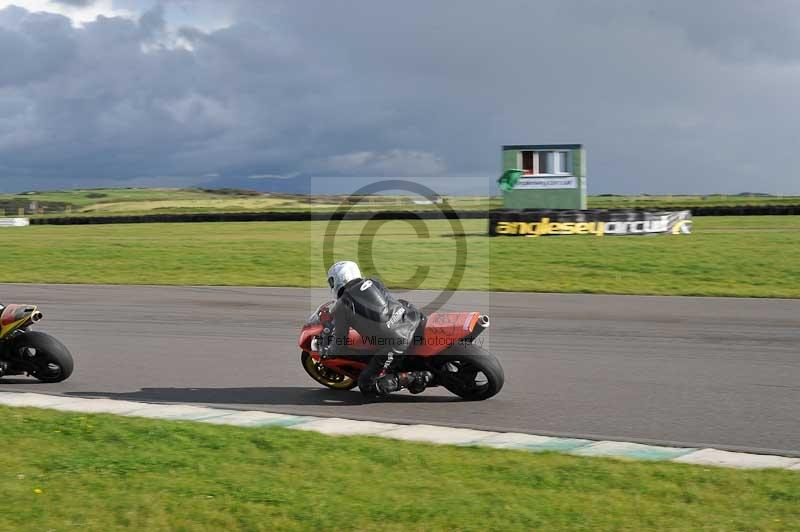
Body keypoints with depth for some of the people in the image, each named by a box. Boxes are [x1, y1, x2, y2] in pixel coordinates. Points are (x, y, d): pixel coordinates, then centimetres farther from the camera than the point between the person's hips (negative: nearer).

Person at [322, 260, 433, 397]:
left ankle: (412, 378, -11)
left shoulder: (341, 306, 5)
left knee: (366, 387, 8)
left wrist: (328, 353, 32)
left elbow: (340, 343, 10)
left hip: (394, 344, -5)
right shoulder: (374, 283, 20)